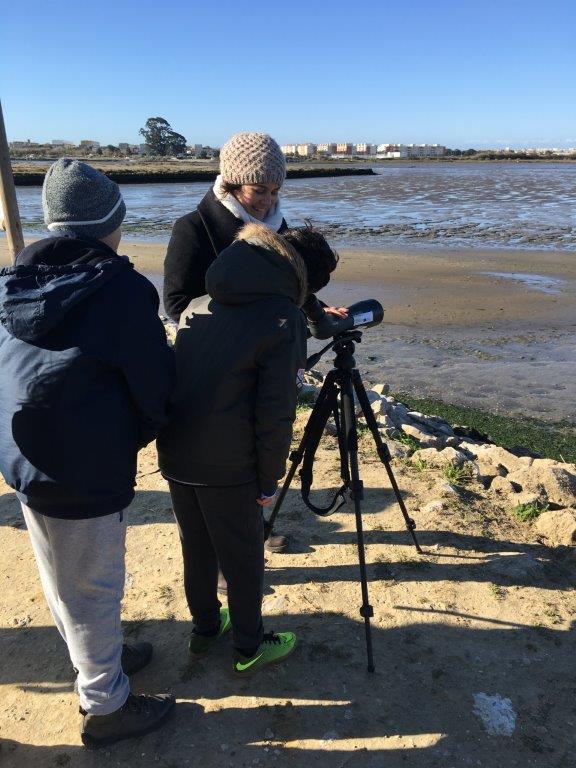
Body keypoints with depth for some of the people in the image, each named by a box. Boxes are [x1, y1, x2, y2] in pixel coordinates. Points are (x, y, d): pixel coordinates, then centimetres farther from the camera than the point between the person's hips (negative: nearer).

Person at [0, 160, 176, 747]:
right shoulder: (122, 289, -16)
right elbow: (154, 387, -11)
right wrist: (138, 435, 10)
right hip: (85, 475, -7)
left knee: (63, 582, 23)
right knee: (92, 590, 10)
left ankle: (100, 658, 47)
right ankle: (106, 708, 31)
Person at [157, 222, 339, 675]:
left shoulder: (201, 303, 10)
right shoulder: (285, 320, -12)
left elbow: (180, 377, 14)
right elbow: (275, 413, -15)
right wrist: (270, 480, -4)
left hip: (174, 451, 7)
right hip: (226, 465, -6)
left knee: (196, 548, 24)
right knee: (243, 558, 15)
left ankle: (205, 628, 45)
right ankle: (249, 648, 35)